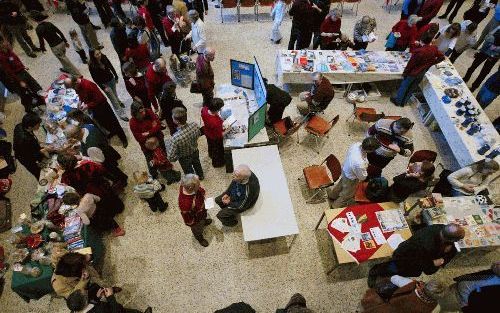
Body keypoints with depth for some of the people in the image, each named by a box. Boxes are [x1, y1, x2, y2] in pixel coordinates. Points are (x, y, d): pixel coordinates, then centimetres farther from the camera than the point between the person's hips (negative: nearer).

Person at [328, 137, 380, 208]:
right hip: (350, 179, -7)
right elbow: (362, 177, -23)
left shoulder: (357, 144, -26)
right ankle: (336, 206, 51)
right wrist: (365, 168, -6)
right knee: (347, 194, 24)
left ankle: (332, 195, 65)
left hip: (345, 169, 7)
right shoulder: (359, 164, -46)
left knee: (341, 184, 37)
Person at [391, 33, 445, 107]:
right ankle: (403, 102, 31)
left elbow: (411, 63, -20)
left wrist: (405, 72, -8)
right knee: (412, 88, 19)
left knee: (404, 86, 13)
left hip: (413, 72, -6)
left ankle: (397, 101, 27)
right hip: (422, 74, 6)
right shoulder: (434, 49, -9)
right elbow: (442, 57, 3)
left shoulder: (419, 51, -27)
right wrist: (432, 63, 11)